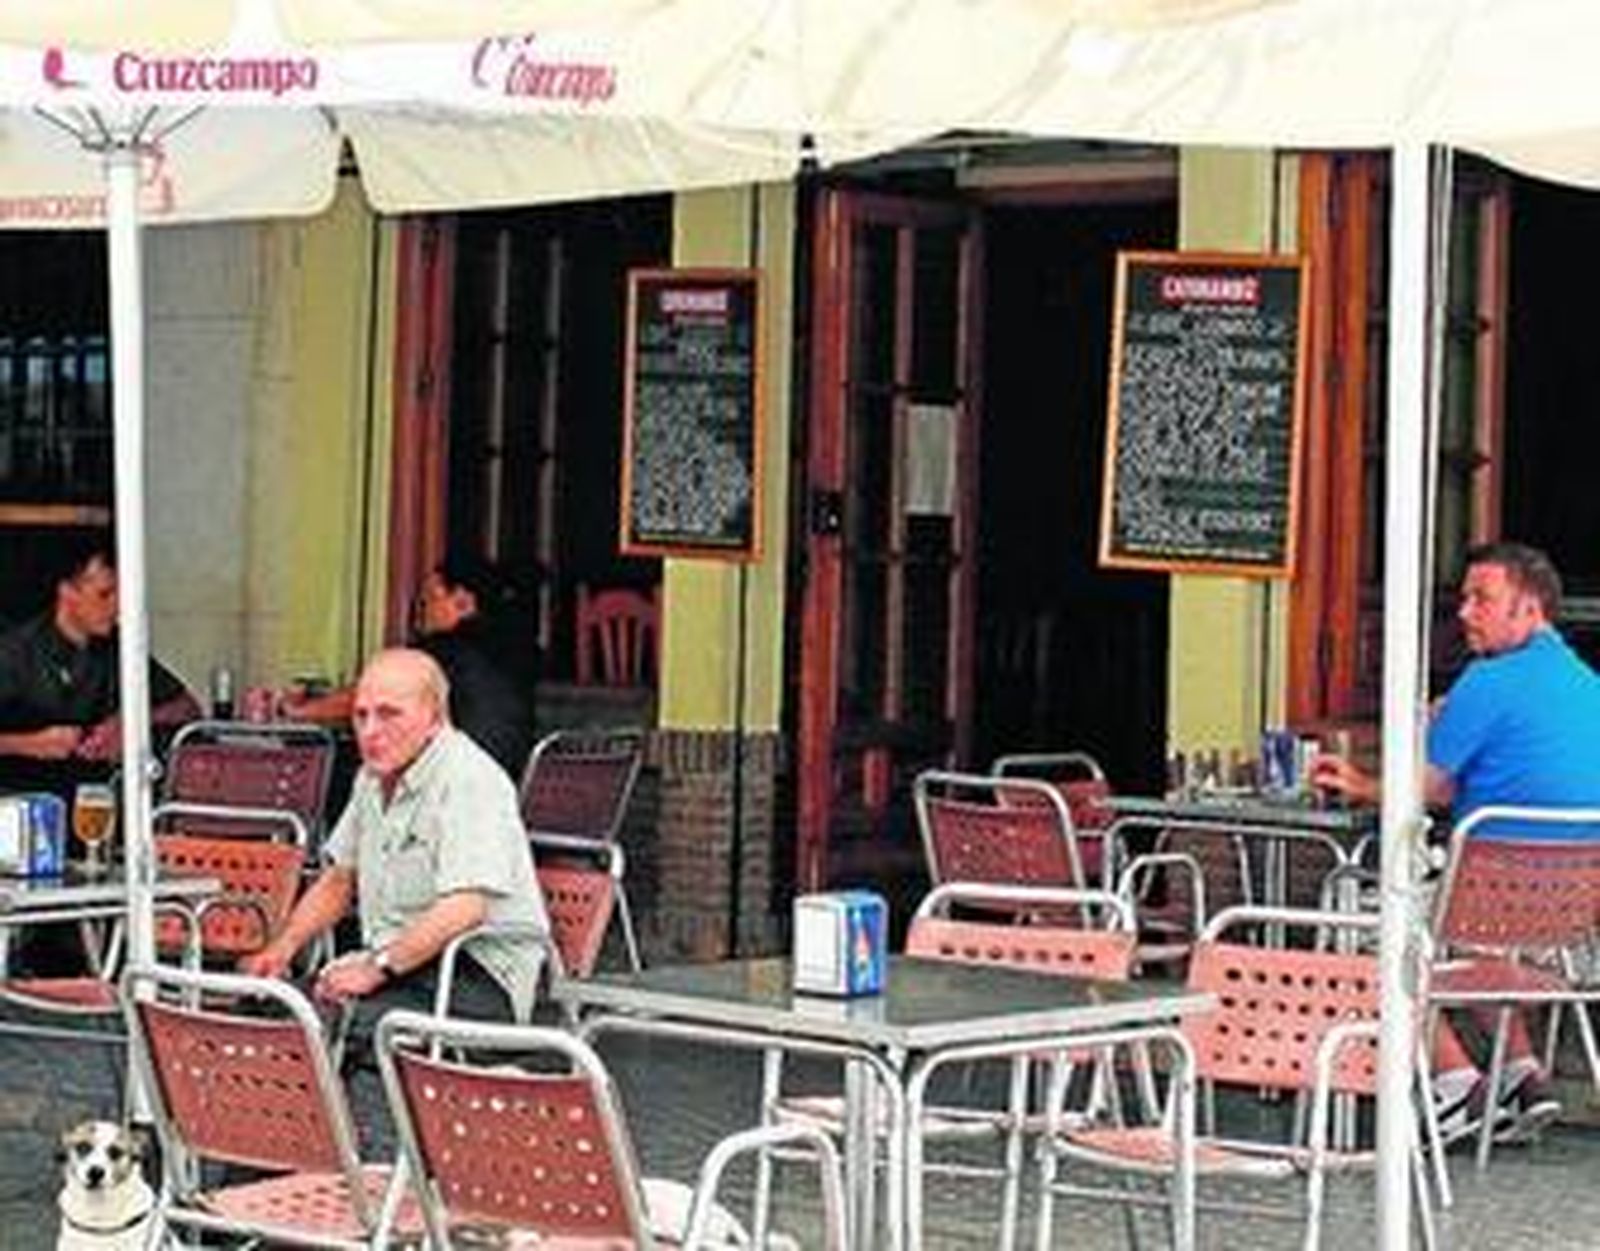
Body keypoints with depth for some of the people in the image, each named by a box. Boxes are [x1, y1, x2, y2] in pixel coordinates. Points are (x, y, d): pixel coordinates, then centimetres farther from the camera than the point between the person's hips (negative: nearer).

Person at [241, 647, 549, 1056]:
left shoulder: (469, 779, -15)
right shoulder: (375, 776, 15)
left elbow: (464, 908, -27)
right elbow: (338, 879, 27)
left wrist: (378, 968, -29)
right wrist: (281, 950, 14)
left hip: (481, 977, -9)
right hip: (395, 964, 9)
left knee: (354, 1020, -36)